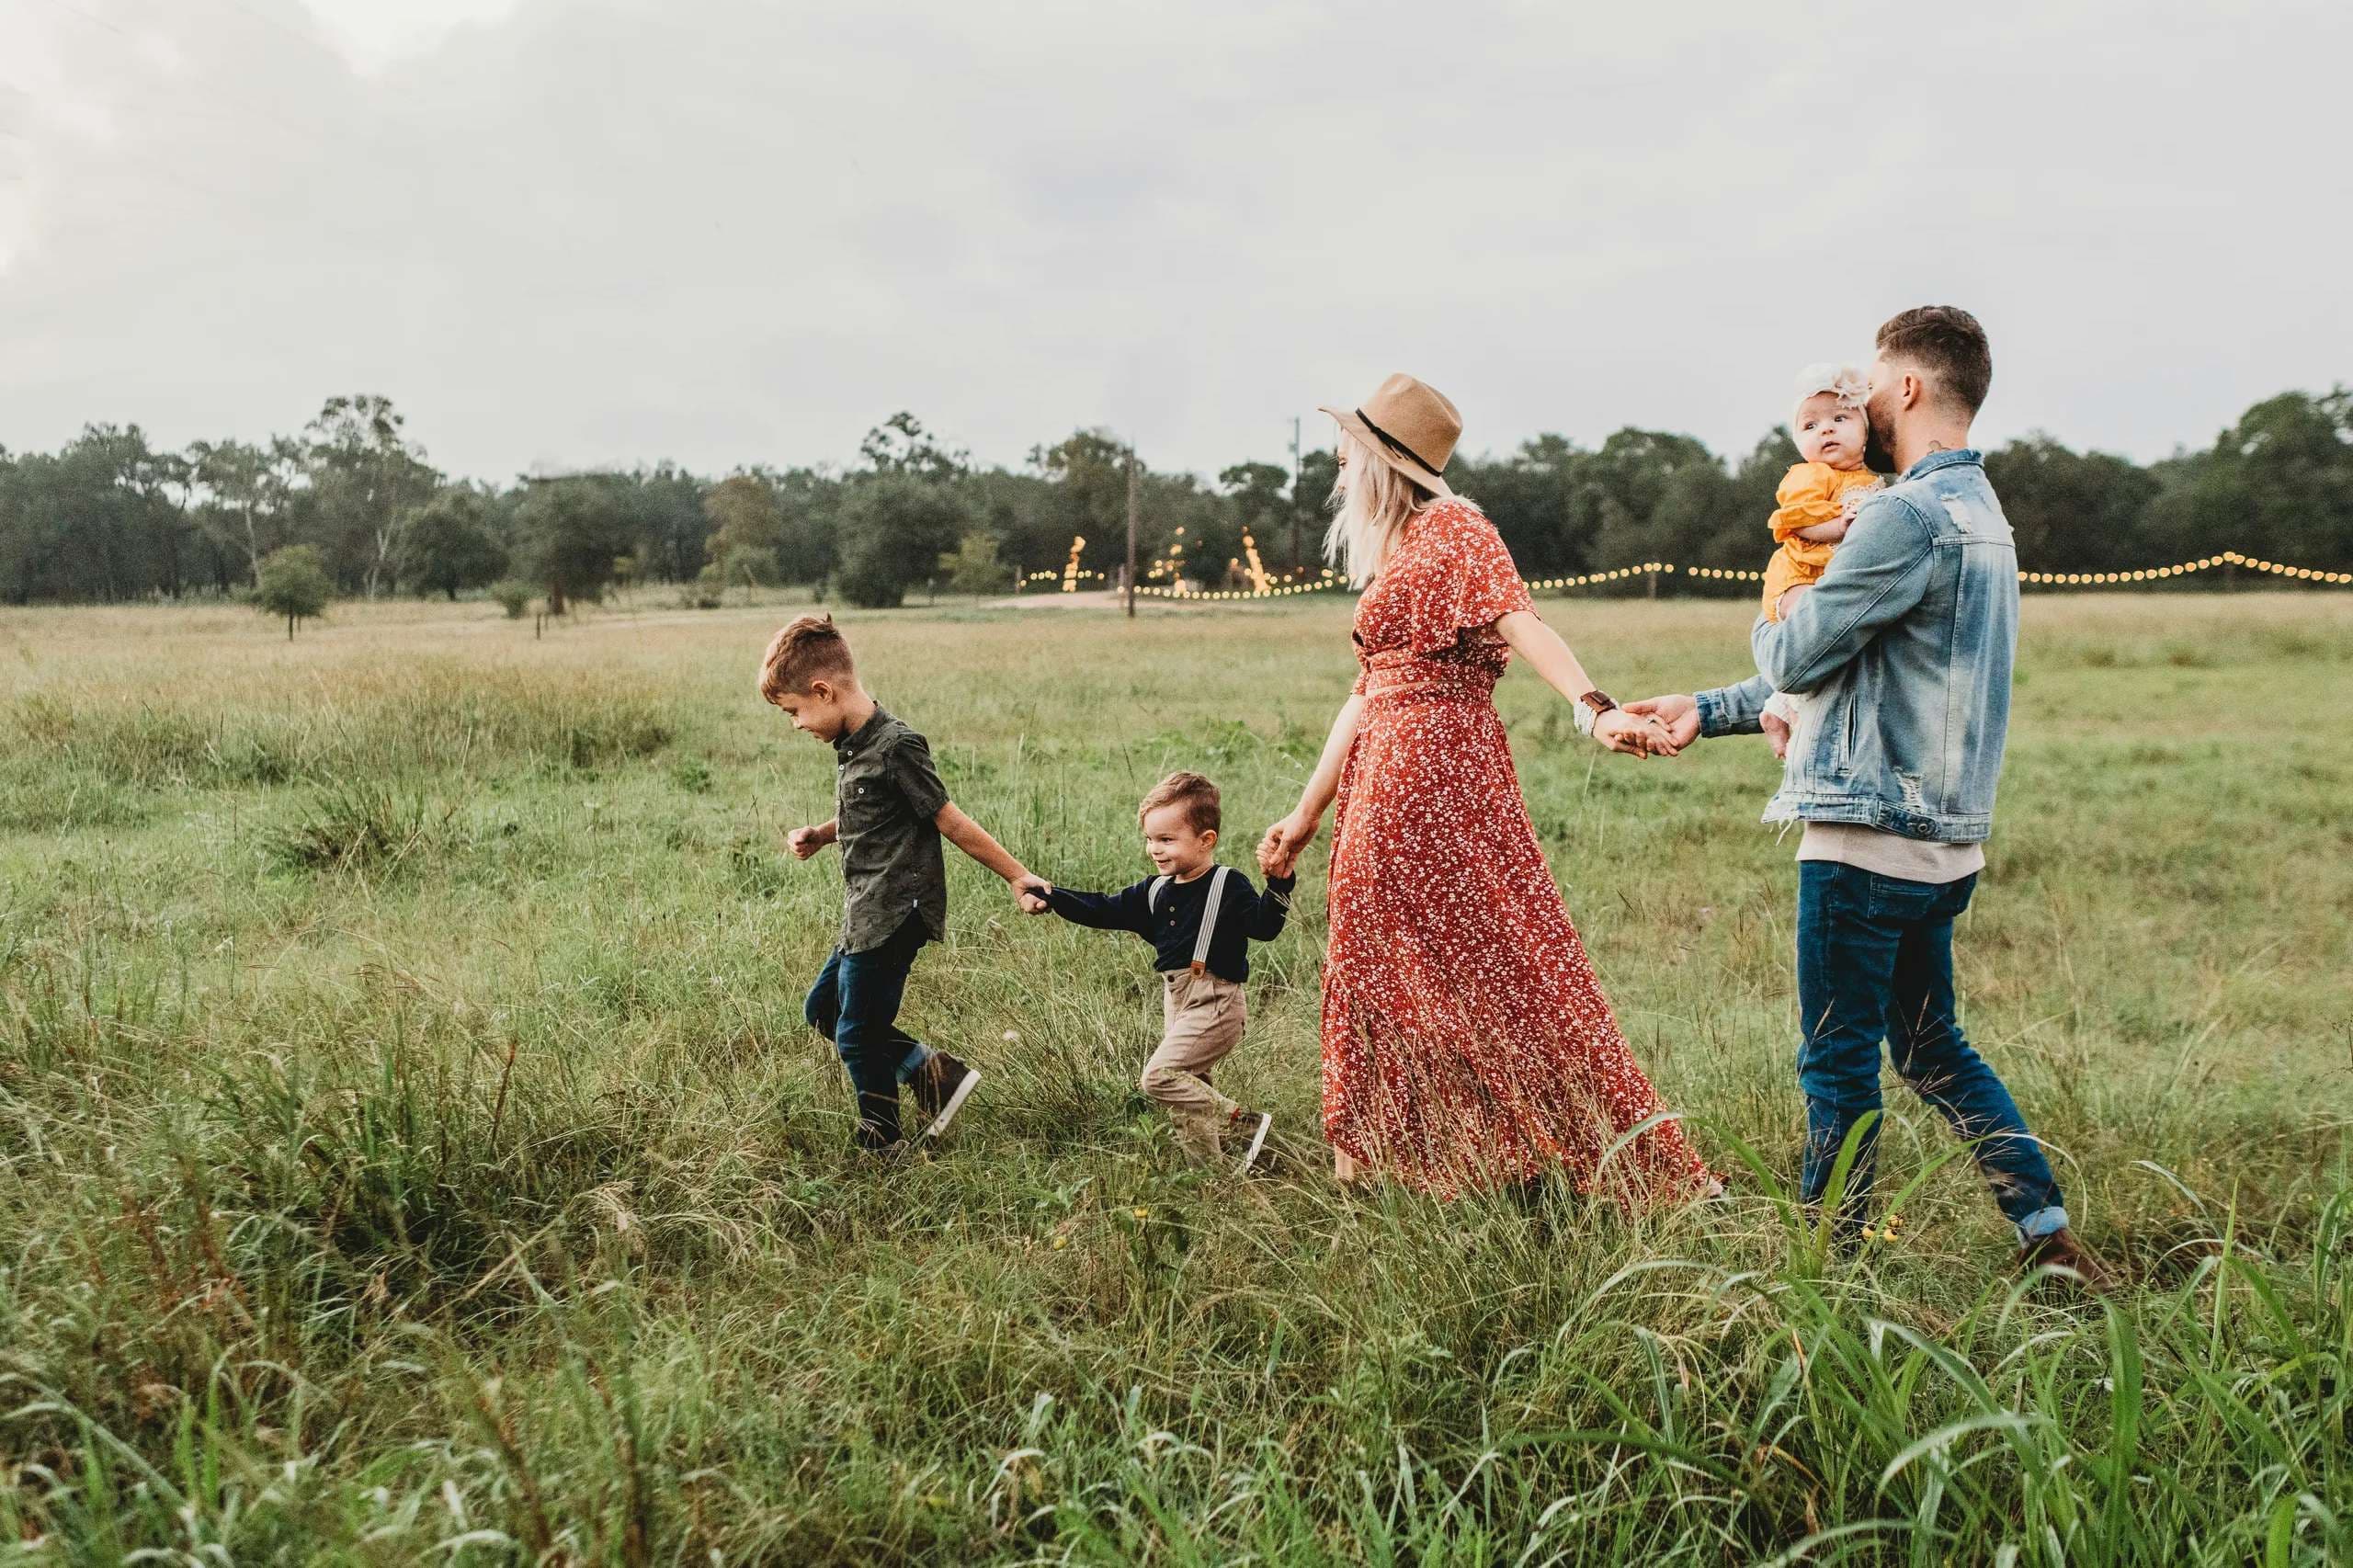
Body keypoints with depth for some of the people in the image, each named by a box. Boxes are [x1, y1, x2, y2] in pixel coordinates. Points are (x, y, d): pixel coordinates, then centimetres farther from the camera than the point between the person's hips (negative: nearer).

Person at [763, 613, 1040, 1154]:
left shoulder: (895, 748, -21)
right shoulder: (851, 745, 8)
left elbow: (951, 823, -15)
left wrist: (1017, 876, -11)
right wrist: (818, 836, 7)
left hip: (893, 916, -10)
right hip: (865, 916, 10)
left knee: (857, 1035, 0)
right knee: (822, 1010, 18)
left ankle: (879, 1146, 20)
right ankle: (934, 1073, 17)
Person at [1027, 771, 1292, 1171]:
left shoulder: (1229, 886, -10)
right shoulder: (1155, 892, 10)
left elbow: (1264, 926, -21)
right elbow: (1104, 911, 13)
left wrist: (1279, 883, -36)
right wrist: (1053, 897, 3)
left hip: (1215, 1004, -8)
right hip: (1177, 1003, 8)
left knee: (1159, 1076, -16)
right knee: (1190, 1087, 12)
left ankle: (1244, 1123, -9)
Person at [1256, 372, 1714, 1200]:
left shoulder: (1453, 529, -6)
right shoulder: (1391, 553, 19)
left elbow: (1521, 622, -23)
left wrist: (1595, 708, -39)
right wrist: (1308, 813, 20)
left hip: (1438, 769, -9)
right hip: (1384, 779, 9)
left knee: (1491, 959, -7)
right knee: (1388, 969, 11)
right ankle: (1396, 1161, 21)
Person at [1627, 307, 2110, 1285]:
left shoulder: (1910, 515, -17)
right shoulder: (1980, 514, 17)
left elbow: (1796, 660, -13)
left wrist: (1776, 618, 11)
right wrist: (1706, 711, 19)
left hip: (1869, 837, -9)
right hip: (1943, 839, 10)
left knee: (1838, 1063, 3)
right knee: (1933, 1049, 19)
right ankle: (2049, 1233, 21)